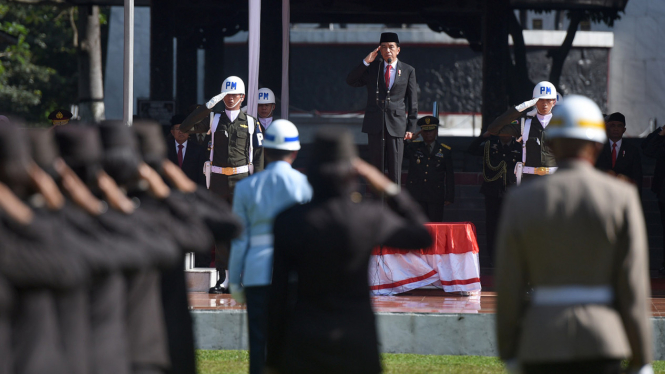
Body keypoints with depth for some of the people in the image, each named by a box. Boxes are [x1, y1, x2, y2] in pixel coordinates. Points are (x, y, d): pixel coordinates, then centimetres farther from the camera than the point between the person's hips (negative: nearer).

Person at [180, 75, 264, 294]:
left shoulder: (251, 123, 7)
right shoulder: (214, 119, 9)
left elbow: (258, 155, 5)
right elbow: (185, 127, -4)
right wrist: (209, 105, -9)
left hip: (241, 178, -2)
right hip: (218, 179, 2)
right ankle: (224, 278, 6)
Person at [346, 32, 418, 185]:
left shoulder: (408, 71, 7)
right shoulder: (372, 68, 10)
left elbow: (413, 102, 7)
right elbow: (350, 81, 0)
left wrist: (411, 127, 1)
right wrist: (366, 62, -9)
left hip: (396, 123, -1)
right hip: (375, 124, 1)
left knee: (395, 166, -3)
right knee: (376, 165, 4)